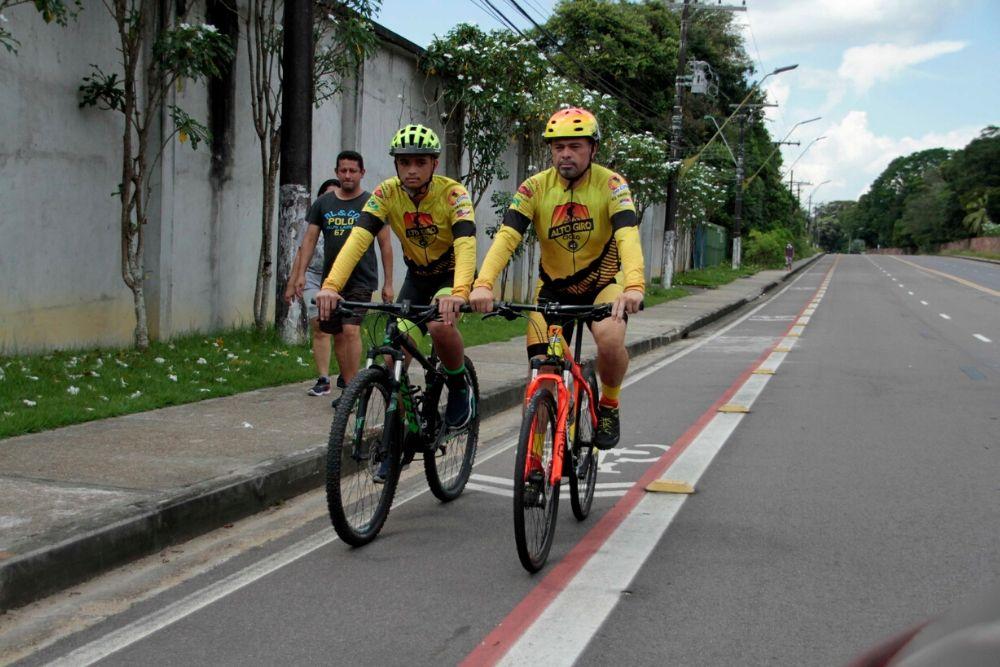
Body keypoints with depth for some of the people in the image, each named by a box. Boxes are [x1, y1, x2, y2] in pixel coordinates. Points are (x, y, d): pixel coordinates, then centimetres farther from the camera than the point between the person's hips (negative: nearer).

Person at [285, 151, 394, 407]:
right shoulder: (323, 203, 8)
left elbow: (385, 245, 2)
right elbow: (310, 239, 9)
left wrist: (388, 283, 0)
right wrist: (300, 275, 0)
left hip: (360, 280, -4)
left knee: (351, 330, -17)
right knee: (337, 334, 8)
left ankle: (350, 387, -14)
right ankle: (345, 379, 20)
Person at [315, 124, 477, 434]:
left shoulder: (452, 193, -25)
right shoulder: (387, 193, -17)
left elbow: (466, 244, -39)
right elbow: (358, 238, -28)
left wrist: (459, 293, -58)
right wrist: (331, 286, -44)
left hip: (452, 274, -4)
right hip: (417, 276, 4)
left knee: (440, 325, -33)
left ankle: (460, 387, -5)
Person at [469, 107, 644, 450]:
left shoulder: (611, 184, -18)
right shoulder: (535, 188, -14)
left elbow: (628, 237, -33)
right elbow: (506, 237, -25)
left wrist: (633, 287, -52)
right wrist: (483, 284, -42)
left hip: (603, 283, -2)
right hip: (554, 287, 2)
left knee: (610, 342, -31)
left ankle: (609, 405, 0)